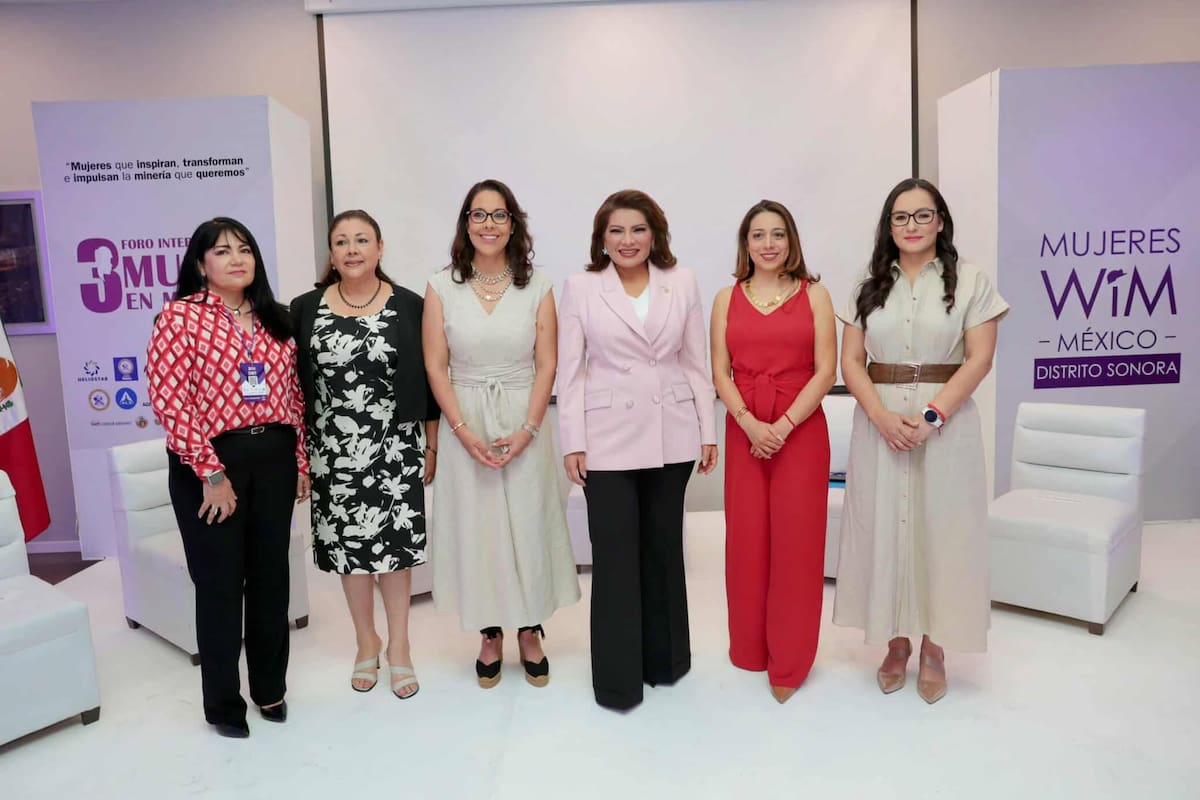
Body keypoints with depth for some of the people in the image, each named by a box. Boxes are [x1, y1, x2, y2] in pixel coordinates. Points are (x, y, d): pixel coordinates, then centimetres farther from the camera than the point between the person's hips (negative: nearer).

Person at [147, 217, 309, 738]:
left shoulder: (273, 320, 11)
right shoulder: (181, 315, -6)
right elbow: (168, 399, -13)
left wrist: (300, 463, 10)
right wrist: (210, 472, -16)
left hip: (273, 458, 5)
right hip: (211, 461, -5)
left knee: (271, 577, 13)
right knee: (220, 584, 6)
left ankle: (270, 688, 31)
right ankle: (223, 703, 24)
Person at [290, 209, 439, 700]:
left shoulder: (409, 306, -2)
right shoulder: (305, 310, 2)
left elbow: (428, 380, 1)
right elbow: (295, 384, 5)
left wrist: (431, 447, 2)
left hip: (396, 449, -1)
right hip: (333, 452, 2)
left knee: (395, 543, 5)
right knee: (348, 546, 11)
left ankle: (399, 645, 24)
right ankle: (366, 641, 32)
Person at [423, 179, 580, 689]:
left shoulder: (537, 286, 1)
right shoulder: (442, 287, 1)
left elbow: (546, 365, -2)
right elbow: (435, 367, -2)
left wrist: (526, 431, -13)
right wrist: (464, 432, -11)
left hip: (523, 423, 0)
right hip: (464, 425, 0)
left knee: (527, 524, 5)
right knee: (475, 526, 7)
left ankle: (529, 632, 25)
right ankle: (489, 636, 25)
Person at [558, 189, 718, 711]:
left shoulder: (682, 283, 5)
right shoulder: (580, 287, 0)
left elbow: (695, 362, 7)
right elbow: (570, 370, -1)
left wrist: (708, 430, 5)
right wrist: (573, 442, -5)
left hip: (671, 437, 2)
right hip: (608, 439, -2)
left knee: (664, 549, 14)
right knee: (615, 557, 2)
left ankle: (664, 658, 32)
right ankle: (617, 679, 17)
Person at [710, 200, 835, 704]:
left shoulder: (814, 295, 4)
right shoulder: (727, 299, 9)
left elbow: (825, 371, -3)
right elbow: (720, 372, 3)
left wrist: (782, 426, -12)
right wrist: (751, 424, -12)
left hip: (801, 430, -1)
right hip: (743, 431, 2)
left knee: (795, 542, 0)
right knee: (747, 540, 5)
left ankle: (789, 664, 14)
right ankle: (749, 651, 22)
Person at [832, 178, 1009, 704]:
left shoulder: (971, 281, 1)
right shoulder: (870, 286, 9)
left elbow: (978, 360, -6)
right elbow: (850, 360, 3)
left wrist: (931, 417, -17)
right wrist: (880, 415, -13)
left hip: (947, 421, -2)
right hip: (880, 421, 3)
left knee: (941, 530, 3)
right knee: (885, 529, 6)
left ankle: (934, 649, 18)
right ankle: (896, 643, 21)